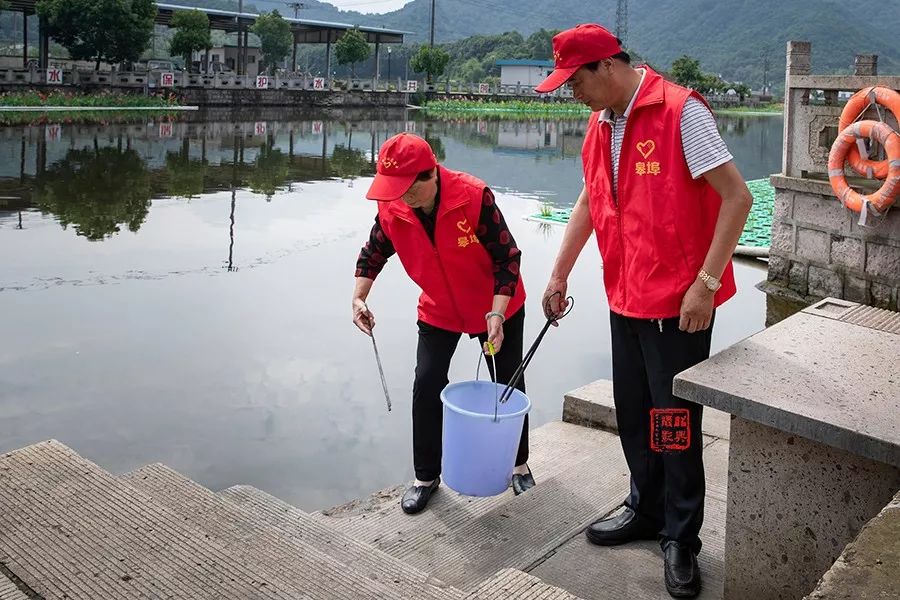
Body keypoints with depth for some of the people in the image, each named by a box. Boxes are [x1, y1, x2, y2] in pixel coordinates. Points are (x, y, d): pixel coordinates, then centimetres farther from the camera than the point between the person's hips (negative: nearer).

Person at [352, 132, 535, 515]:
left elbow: (507, 257, -23)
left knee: (509, 385, 8)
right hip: (438, 311, 3)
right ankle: (426, 477, 10)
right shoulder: (391, 209, -18)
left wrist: (496, 314, -30)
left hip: (497, 308, -2)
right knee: (427, 384, -7)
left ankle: (519, 466, 31)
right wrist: (359, 297, -11)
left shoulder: (474, 196, -31)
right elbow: (374, 253, 2)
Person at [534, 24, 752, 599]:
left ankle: (681, 539, 18)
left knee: (675, 422, 2)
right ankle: (646, 509, 34)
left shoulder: (680, 111, -15)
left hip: (678, 303, -7)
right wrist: (559, 275, 21)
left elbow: (737, 197, -17)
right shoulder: (600, 124, 9)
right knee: (633, 415, 16)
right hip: (625, 298, 7)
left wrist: (705, 283, -19)